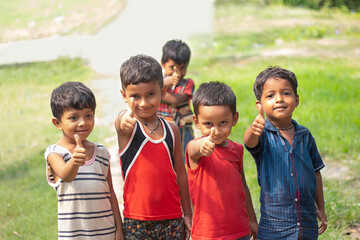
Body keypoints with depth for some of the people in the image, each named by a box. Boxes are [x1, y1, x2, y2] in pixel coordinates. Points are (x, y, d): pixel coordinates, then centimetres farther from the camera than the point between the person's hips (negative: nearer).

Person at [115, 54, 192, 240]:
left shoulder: (171, 130, 6)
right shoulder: (127, 128, -5)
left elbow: (180, 173, 12)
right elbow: (121, 123, -31)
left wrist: (187, 214, 13)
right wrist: (125, 121, -55)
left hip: (172, 219, 3)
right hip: (137, 221, -3)